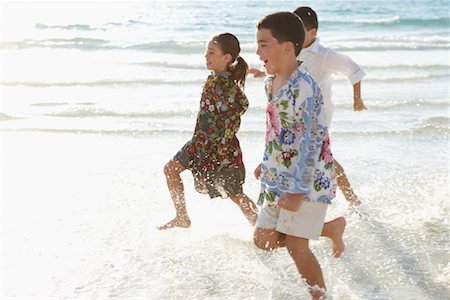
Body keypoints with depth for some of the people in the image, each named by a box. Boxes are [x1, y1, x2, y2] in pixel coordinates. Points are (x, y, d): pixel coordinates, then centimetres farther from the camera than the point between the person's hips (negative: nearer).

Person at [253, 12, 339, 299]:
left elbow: (310, 141, -24)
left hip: (308, 180, -9)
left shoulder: (303, 87, -21)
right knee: (263, 239, 10)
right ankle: (331, 228, 26)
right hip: (280, 179, 9)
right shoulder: (271, 83, 7)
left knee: (295, 245, -10)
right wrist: (267, 163, 25)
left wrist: (298, 191, -25)